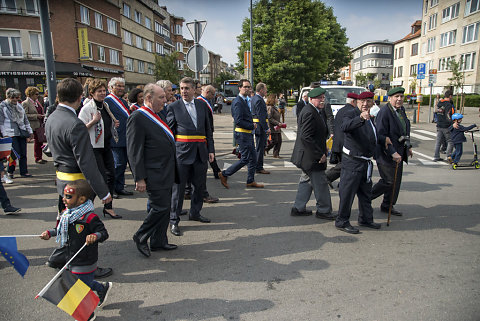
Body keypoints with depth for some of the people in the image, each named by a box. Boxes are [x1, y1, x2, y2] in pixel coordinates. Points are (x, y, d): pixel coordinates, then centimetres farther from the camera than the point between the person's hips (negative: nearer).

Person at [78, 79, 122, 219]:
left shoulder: (105, 106, 11)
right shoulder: (87, 108, -12)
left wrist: (114, 125, 6)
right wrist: (94, 121, -26)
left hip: (106, 146, 8)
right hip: (94, 147, -7)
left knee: (111, 175, 7)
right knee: (102, 177, -6)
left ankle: (108, 207, 18)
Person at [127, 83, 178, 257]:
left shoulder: (155, 115, 14)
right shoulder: (137, 118, -15)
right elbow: (134, 151, -18)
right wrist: (139, 178, -20)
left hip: (166, 174, 9)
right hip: (154, 175, -9)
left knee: (164, 208, 15)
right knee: (160, 208, -5)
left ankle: (159, 241, 28)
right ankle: (140, 237, 17)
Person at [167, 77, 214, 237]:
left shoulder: (202, 105, 11)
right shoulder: (173, 107, 1)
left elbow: (208, 129, 13)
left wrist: (211, 150, 8)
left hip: (200, 152, 4)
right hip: (182, 152, -4)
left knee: (200, 185, 13)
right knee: (178, 186, -1)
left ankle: (195, 213, 32)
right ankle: (173, 220, 10)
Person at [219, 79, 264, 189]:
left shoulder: (244, 101, 16)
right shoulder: (238, 102, -16)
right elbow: (238, 121, -23)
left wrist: (252, 124, 6)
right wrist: (252, 126, -13)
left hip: (248, 134, 10)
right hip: (242, 134, -10)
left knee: (253, 158, 13)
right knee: (245, 159, -6)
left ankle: (250, 181, 22)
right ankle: (224, 174, 5)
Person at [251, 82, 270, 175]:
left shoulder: (253, 98, 15)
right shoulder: (259, 100, -17)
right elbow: (261, 116, -22)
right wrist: (266, 128, -21)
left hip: (255, 125, 10)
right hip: (260, 126, -10)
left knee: (260, 146, 18)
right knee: (260, 147, -3)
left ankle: (256, 166, 27)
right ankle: (259, 168, 4)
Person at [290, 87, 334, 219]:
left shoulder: (313, 111, 13)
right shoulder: (309, 113, -21)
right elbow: (306, 137, -27)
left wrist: (322, 149, 16)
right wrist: (320, 154, -23)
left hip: (308, 156, 11)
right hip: (311, 157, -11)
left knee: (307, 181, 18)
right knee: (321, 183, 2)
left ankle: (298, 208, 26)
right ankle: (323, 210, 17)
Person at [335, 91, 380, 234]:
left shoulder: (370, 118, 16)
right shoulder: (350, 113, -12)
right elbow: (345, 127, -35)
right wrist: (360, 117, -48)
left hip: (366, 162, 9)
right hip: (352, 162, -9)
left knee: (366, 192, 19)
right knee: (347, 192, -2)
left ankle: (365, 219, 34)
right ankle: (342, 222, 9)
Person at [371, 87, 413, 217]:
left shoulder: (401, 110, 11)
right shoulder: (384, 112, -17)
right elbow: (381, 136, -21)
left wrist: (408, 147, 17)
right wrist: (393, 153, -23)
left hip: (399, 152, 9)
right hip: (386, 153, -9)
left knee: (396, 181, 12)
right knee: (389, 181, -6)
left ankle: (387, 206, 26)